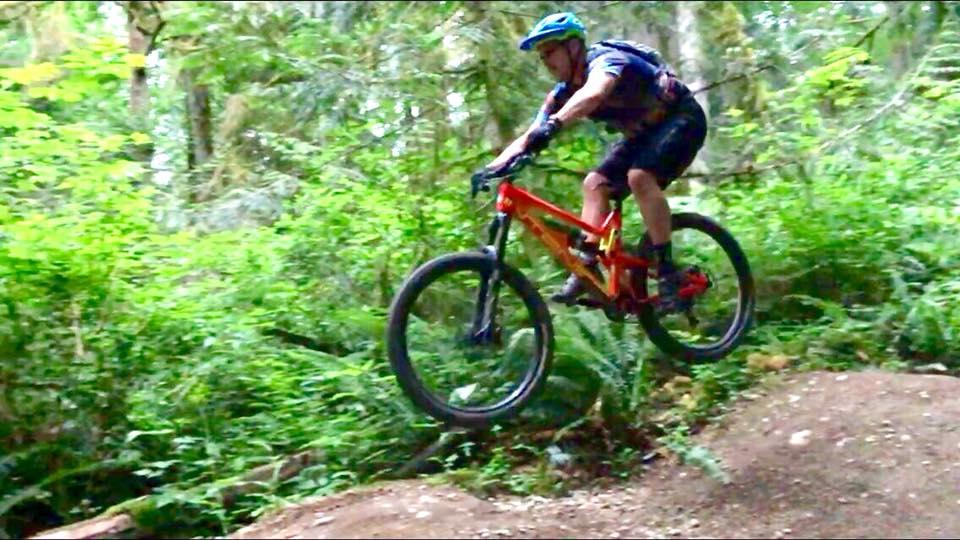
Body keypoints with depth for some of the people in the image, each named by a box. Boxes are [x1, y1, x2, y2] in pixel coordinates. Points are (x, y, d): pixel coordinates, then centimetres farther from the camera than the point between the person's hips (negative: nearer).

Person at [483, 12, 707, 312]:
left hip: (682, 119, -8)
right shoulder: (563, 94, -4)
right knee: (595, 183, -8)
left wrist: (552, 125, -66)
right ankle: (588, 267, -8)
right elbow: (529, 137, -8)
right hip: (644, 132, 8)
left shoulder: (606, 59, -27)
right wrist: (492, 167, -22)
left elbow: (594, 94, -51)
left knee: (640, 177, -31)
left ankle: (667, 273, -24)